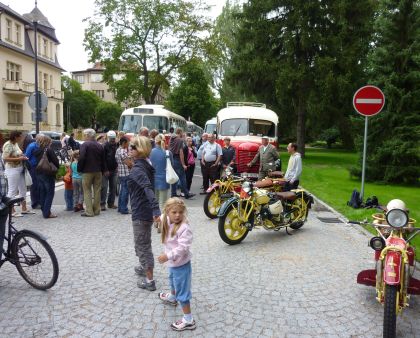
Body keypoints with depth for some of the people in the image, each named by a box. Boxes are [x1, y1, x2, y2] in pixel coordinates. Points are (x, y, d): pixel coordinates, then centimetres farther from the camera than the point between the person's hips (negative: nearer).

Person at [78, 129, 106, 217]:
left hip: (87, 171, -5)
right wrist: (102, 170, 17)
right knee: (97, 191, 10)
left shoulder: (85, 145, -9)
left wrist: (79, 169, -6)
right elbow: (103, 160, 11)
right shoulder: (100, 146, 9)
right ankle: (96, 210, 16)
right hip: (98, 171, 5)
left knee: (87, 191, 0)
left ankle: (89, 211, -3)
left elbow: (81, 158, -17)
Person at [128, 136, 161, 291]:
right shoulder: (145, 165, 7)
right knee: (142, 243, 27)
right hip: (145, 210, 9)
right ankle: (144, 267, 46)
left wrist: (156, 210, -46)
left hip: (141, 212, -9)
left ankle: (149, 280, 13)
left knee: (143, 245, 3)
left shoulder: (137, 169, -22)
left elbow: (148, 189, -36)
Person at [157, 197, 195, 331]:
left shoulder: (184, 228, -30)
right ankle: (172, 297, 65)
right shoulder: (168, 224, -3)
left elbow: (183, 248, -35)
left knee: (182, 291, -1)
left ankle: (188, 320, 10)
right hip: (173, 262, 10)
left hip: (181, 263, -10)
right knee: (173, 281, 35)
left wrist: (167, 256, -37)